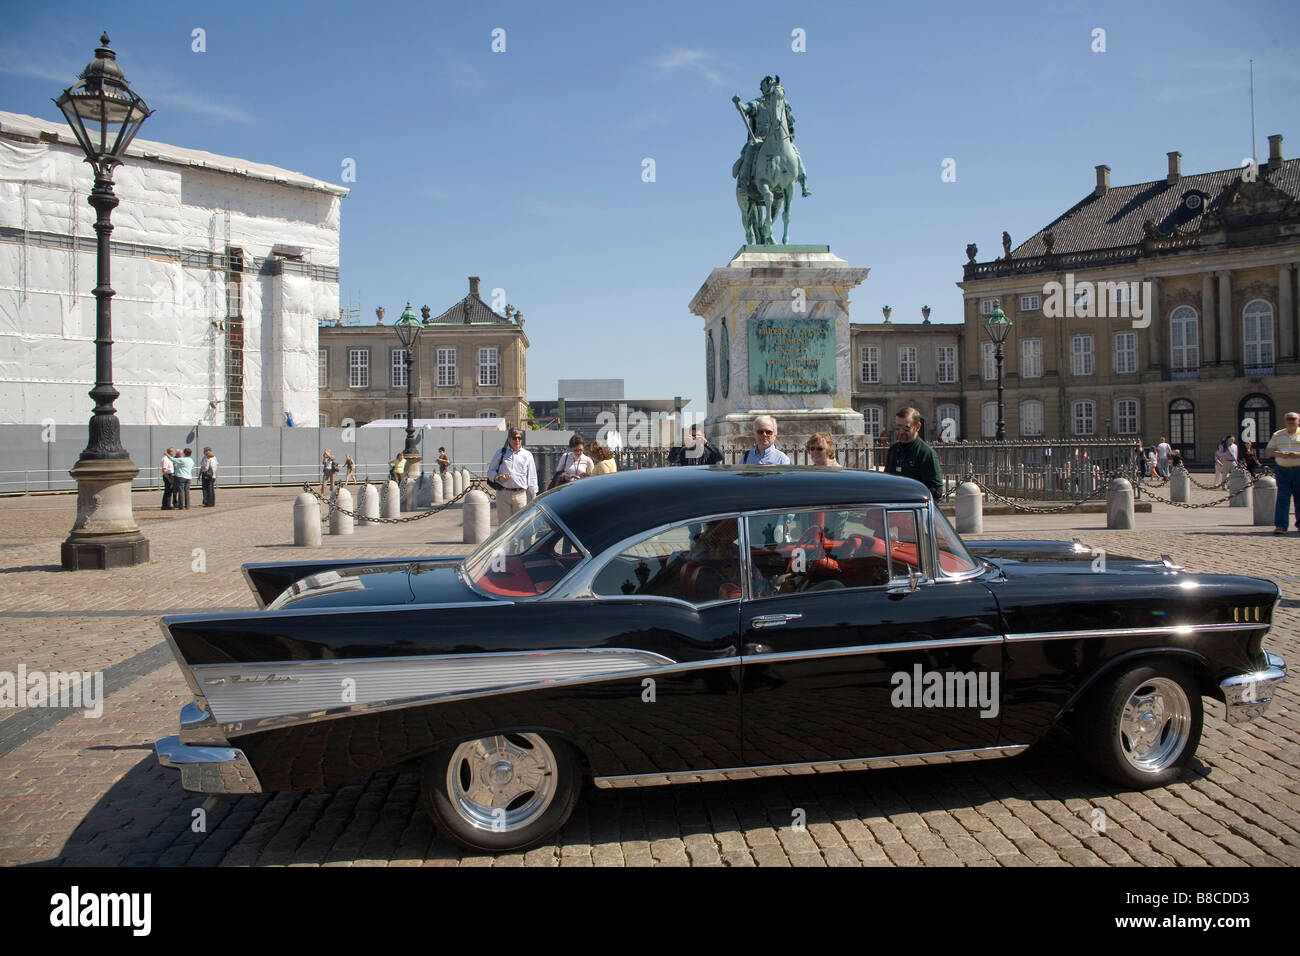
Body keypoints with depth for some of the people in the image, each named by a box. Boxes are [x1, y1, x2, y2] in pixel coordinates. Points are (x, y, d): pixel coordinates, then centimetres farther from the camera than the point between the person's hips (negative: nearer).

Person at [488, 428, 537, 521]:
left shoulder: (527, 455, 10)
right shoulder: (500, 453, 9)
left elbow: (532, 477, 10)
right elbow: (490, 471, 12)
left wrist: (533, 496, 5)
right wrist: (498, 477, -10)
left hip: (520, 494, 0)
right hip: (503, 493, 0)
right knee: (503, 524, 3)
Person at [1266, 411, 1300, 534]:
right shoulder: (1277, 435, 12)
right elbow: (1268, 450, 10)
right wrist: (1279, 453, -9)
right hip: (1282, 470, 1)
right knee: (1282, 497, -6)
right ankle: (1280, 525, -10)